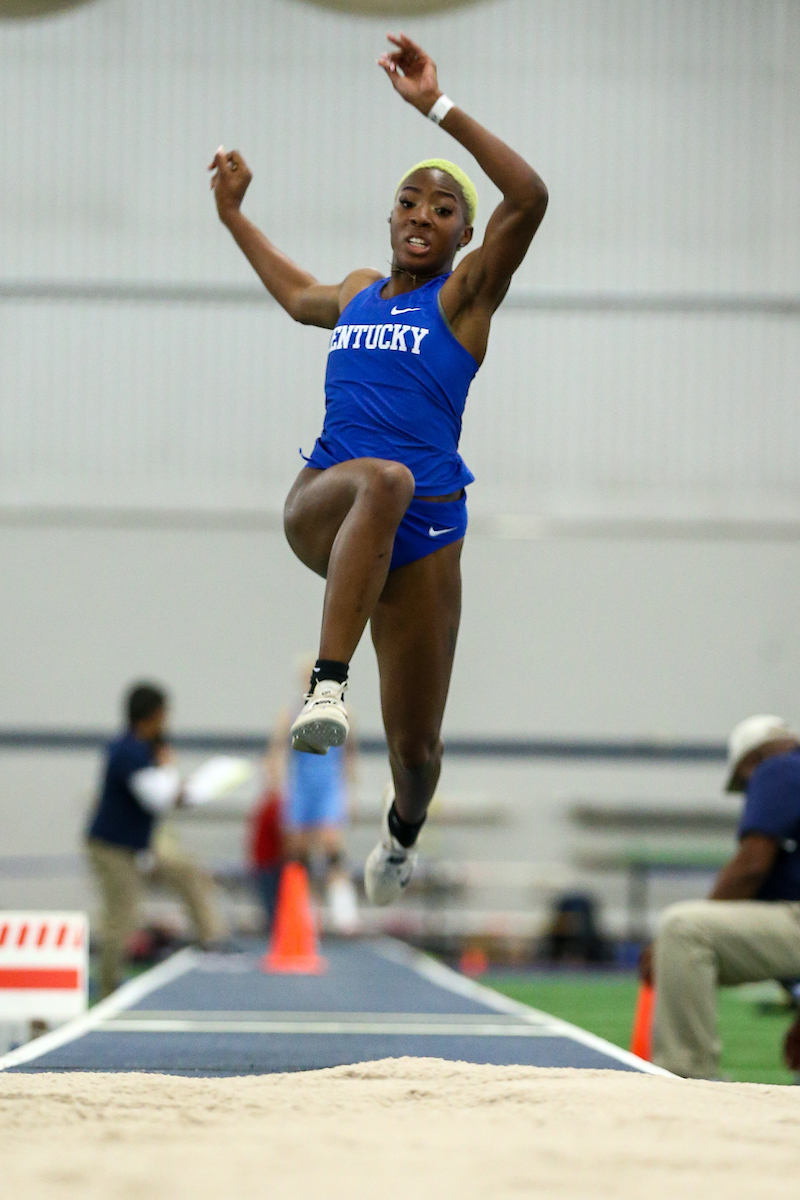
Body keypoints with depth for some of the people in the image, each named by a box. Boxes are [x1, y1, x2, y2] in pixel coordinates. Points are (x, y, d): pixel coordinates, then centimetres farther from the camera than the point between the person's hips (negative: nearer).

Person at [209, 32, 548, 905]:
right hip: (321, 508, 1)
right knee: (381, 478, -39)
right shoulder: (359, 292, 18)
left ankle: (401, 833, 43)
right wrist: (234, 215, 46)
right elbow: (298, 297, 43)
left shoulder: (466, 294, 4)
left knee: (416, 747, 5)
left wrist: (438, 109, -18)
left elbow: (528, 198, -14)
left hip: (423, 531, -1)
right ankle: (326, 685, -47)